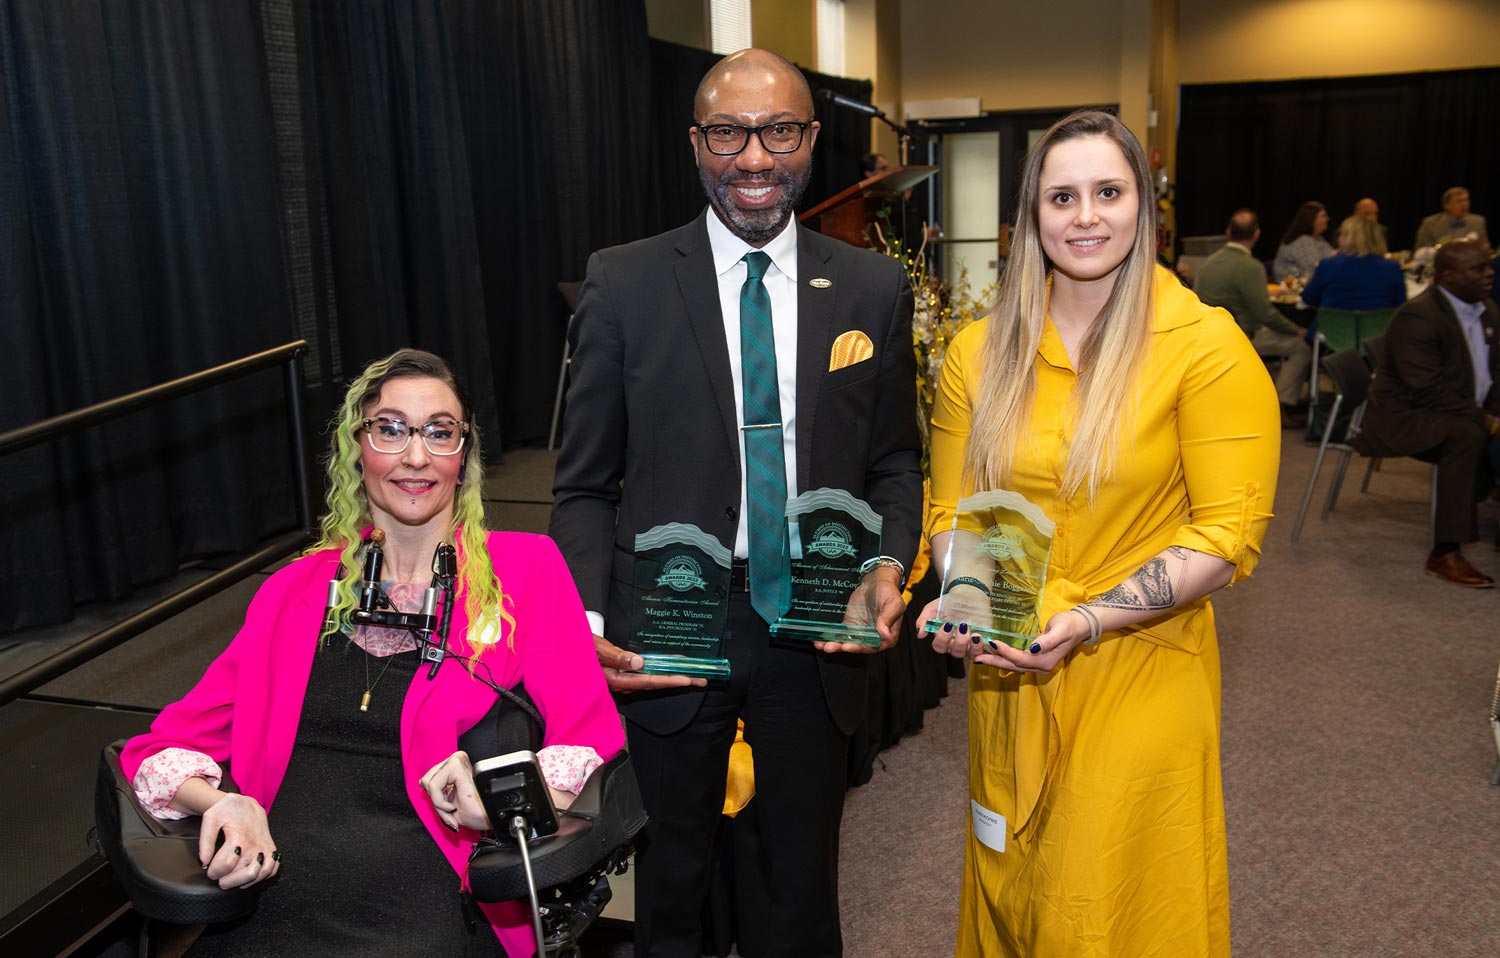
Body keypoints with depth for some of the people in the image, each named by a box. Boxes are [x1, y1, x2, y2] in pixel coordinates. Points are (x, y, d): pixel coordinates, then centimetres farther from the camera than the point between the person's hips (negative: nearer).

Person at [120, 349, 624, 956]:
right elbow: (163, 748, 16)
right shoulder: (295, 589, 15)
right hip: (271, 901, 3)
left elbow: (590, 743, -1)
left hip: (424, 905, -3)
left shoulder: (524, 569, 7)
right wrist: (222, 804, -7)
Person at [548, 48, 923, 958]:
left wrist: (891, 564, -11)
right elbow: (585, 484, -2)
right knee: (669, 881, 20)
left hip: (818, 628, 2)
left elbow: (893, 459, 7)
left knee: (805, 882, 22)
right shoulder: (623, 284, -5)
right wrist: (587, 619, -15)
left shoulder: (875, 288, 0)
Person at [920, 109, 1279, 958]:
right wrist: (961, 601, -9)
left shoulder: (1206, 345, -9)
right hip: (1008, 675, 4)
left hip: (1141, 677, -3)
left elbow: (1230, 536, -12)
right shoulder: (979, 352, 3)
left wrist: (1086, 620, -21)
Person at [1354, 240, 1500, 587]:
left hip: (1467, 412, 8)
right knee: (1468, 436, -34)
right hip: (1406, 415, -8)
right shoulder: (1416, 317, -18)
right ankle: (1444, 554, -32)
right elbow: (1427, 389, -24)